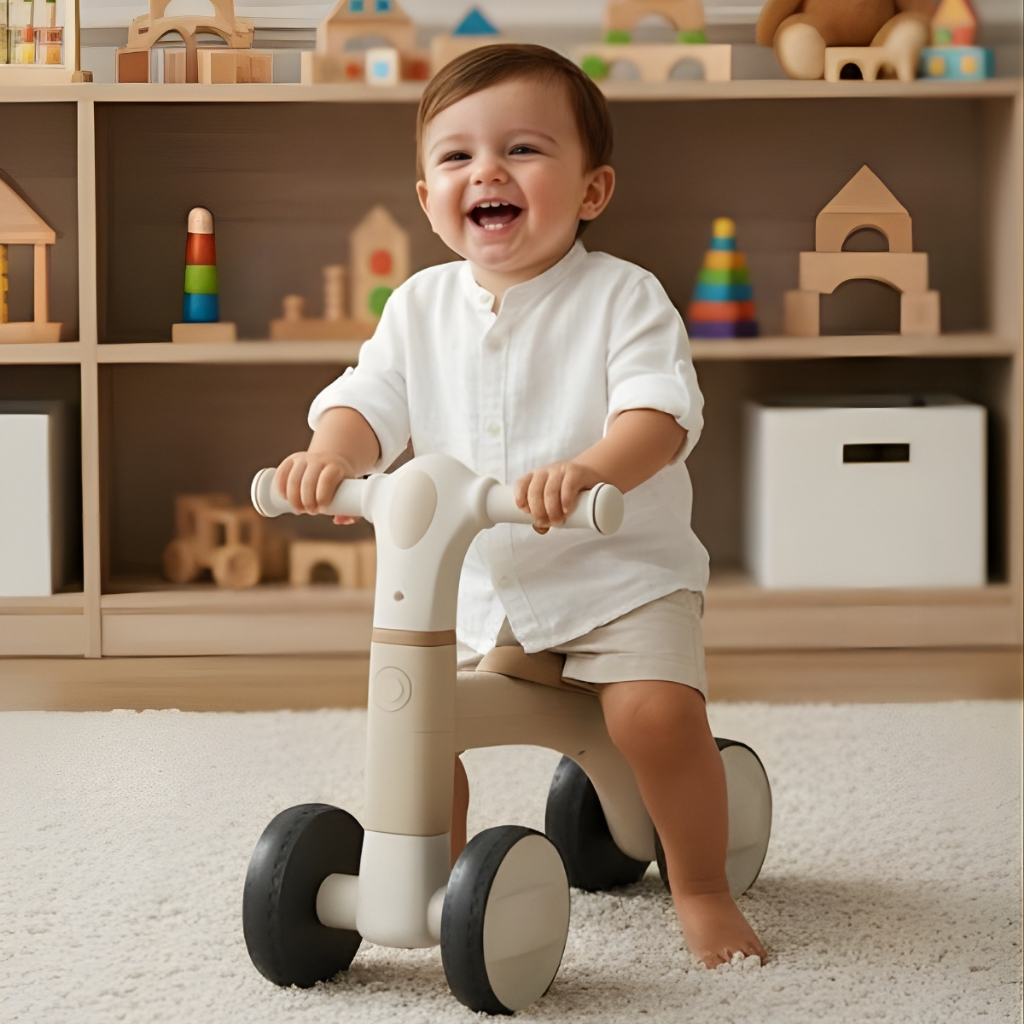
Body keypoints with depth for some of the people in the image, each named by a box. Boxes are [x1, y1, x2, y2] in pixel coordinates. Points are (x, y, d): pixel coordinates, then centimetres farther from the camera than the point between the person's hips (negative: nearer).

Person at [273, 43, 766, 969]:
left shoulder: (622, 296, -10)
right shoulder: (420, 307, 4)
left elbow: (658, 413, -22)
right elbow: (372, 403, -1)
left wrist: (589, 470, -44)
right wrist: (331, 452, -26)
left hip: (618, 568, -4)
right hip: (471, 579, 4)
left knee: (657, 710, -24)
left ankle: (702, 886, 0)